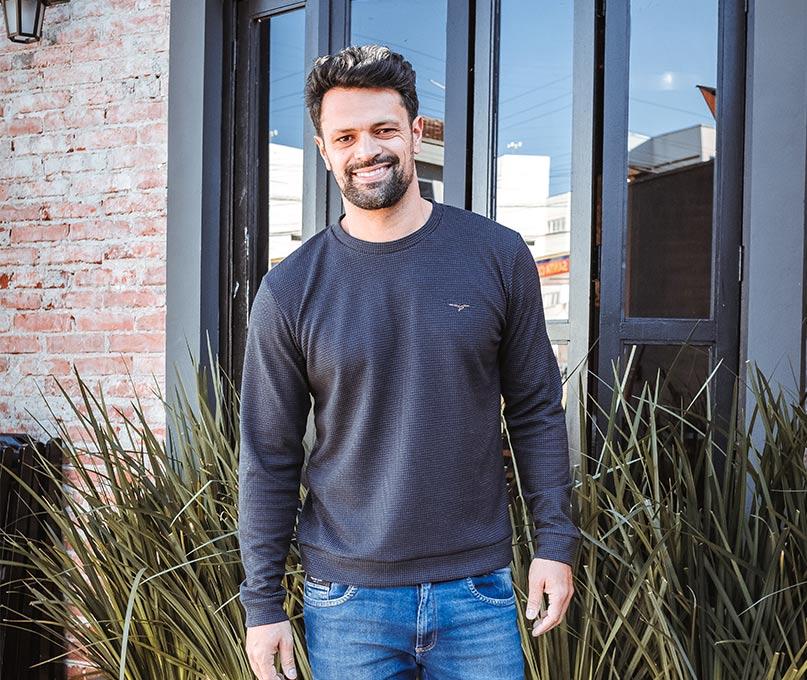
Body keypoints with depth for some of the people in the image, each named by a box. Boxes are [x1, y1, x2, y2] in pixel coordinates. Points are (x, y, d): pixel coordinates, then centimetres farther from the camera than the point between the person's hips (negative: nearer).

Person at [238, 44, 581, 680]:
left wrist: (556, 543, -1)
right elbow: (269, 458, -1)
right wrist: (263, 602, 0)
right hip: (347, 601, 0)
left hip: (479, 590, 0)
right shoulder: (288, 291, -4)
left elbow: (536, 411, 2)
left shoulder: (499, 255, -3)